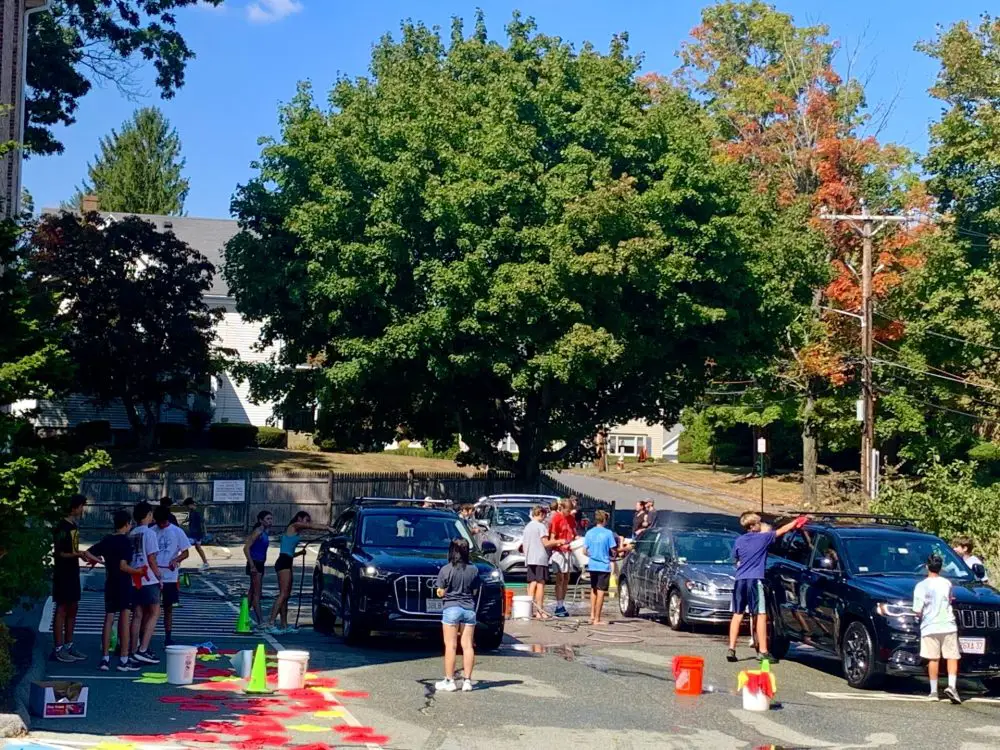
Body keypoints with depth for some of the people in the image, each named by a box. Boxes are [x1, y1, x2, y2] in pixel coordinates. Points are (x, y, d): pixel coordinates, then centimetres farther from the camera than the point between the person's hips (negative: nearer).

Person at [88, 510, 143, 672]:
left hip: (110, 584, 6)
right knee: (125, 620, -4)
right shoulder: (125, 542, -13)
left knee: (108, 619, 8)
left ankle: (105, 658, 7)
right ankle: (124, 660, -4)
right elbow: (123, 566, -20)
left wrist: (101, 560, 20)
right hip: (123, 584, -6)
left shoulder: (106, 540, 7)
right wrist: (138, 571, -8)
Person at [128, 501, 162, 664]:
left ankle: (134, 651, 10)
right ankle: (143, 650, -11)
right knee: (154, 613, -1)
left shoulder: (131, 535, 11)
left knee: (137, 615, 10)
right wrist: (159, 576, -1)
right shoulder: (149, 533, -9)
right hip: (148, 580, -7)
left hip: (134, 579, 7)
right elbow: (151, 559, -11)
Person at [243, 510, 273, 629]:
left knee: (252, 592, 14)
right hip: (255, 564, -9)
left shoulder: (264, 532, 12)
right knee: (257, 593, -8)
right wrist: (252, 565, -22)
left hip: (260, 564, 9)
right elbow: (246, 548, -20)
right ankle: (260, 621, -10)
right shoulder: (258, 532, -15)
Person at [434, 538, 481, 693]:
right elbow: (475, 592, 6)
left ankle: (449, 681, 2)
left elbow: (440, 593, -5)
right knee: (467, 645, 7)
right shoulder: (474, 570, 1)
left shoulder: (446, 570, -8)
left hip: (451, 609, -3)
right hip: (469, 609, 3)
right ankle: (467, 680, 8)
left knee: (451, 646, 2)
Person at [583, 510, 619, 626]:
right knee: (601, 592, 0)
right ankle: (597, 619, -1)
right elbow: (613, 551, -8)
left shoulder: (589, 533, 2)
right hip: (604, 566, -5)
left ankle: (592, 615, 20)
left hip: (592, 566, 5)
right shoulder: (608, 533, -10)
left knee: (593, 590, 21)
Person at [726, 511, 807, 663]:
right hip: (754, 580, -5)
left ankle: (731, 649, 4)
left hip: (740, 580, 5)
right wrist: (796, 522, 22)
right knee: (760, 615, -2)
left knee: (737, 615, 10)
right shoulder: (763, 538, -1)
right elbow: (782, 531, 9)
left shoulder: (739, 541, 11)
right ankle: (763, 652, -5)